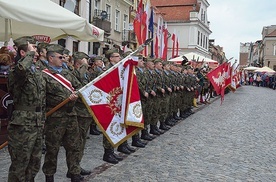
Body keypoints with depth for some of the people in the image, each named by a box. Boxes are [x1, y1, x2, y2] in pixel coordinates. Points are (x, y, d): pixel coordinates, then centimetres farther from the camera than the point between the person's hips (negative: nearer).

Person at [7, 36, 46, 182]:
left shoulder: (38, 71, 13)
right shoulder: (16, 72, -13)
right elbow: (21, 69, -41)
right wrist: (30, 53, -22)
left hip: (37, 125, 8)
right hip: (22, 126, -8)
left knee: (35, 163, 18)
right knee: (19, 166, 3)